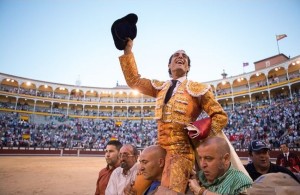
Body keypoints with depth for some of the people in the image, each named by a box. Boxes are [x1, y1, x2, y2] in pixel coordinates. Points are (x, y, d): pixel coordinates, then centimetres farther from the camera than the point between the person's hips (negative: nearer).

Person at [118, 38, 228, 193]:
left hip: (182, 151, -5)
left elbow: (220, 116, 2)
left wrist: (203, 139, -11)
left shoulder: (198, 88, 2)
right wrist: (128, 50, 10)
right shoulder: (160, 87, 16)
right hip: (159, 148, 5)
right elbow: (133, 80, 13)